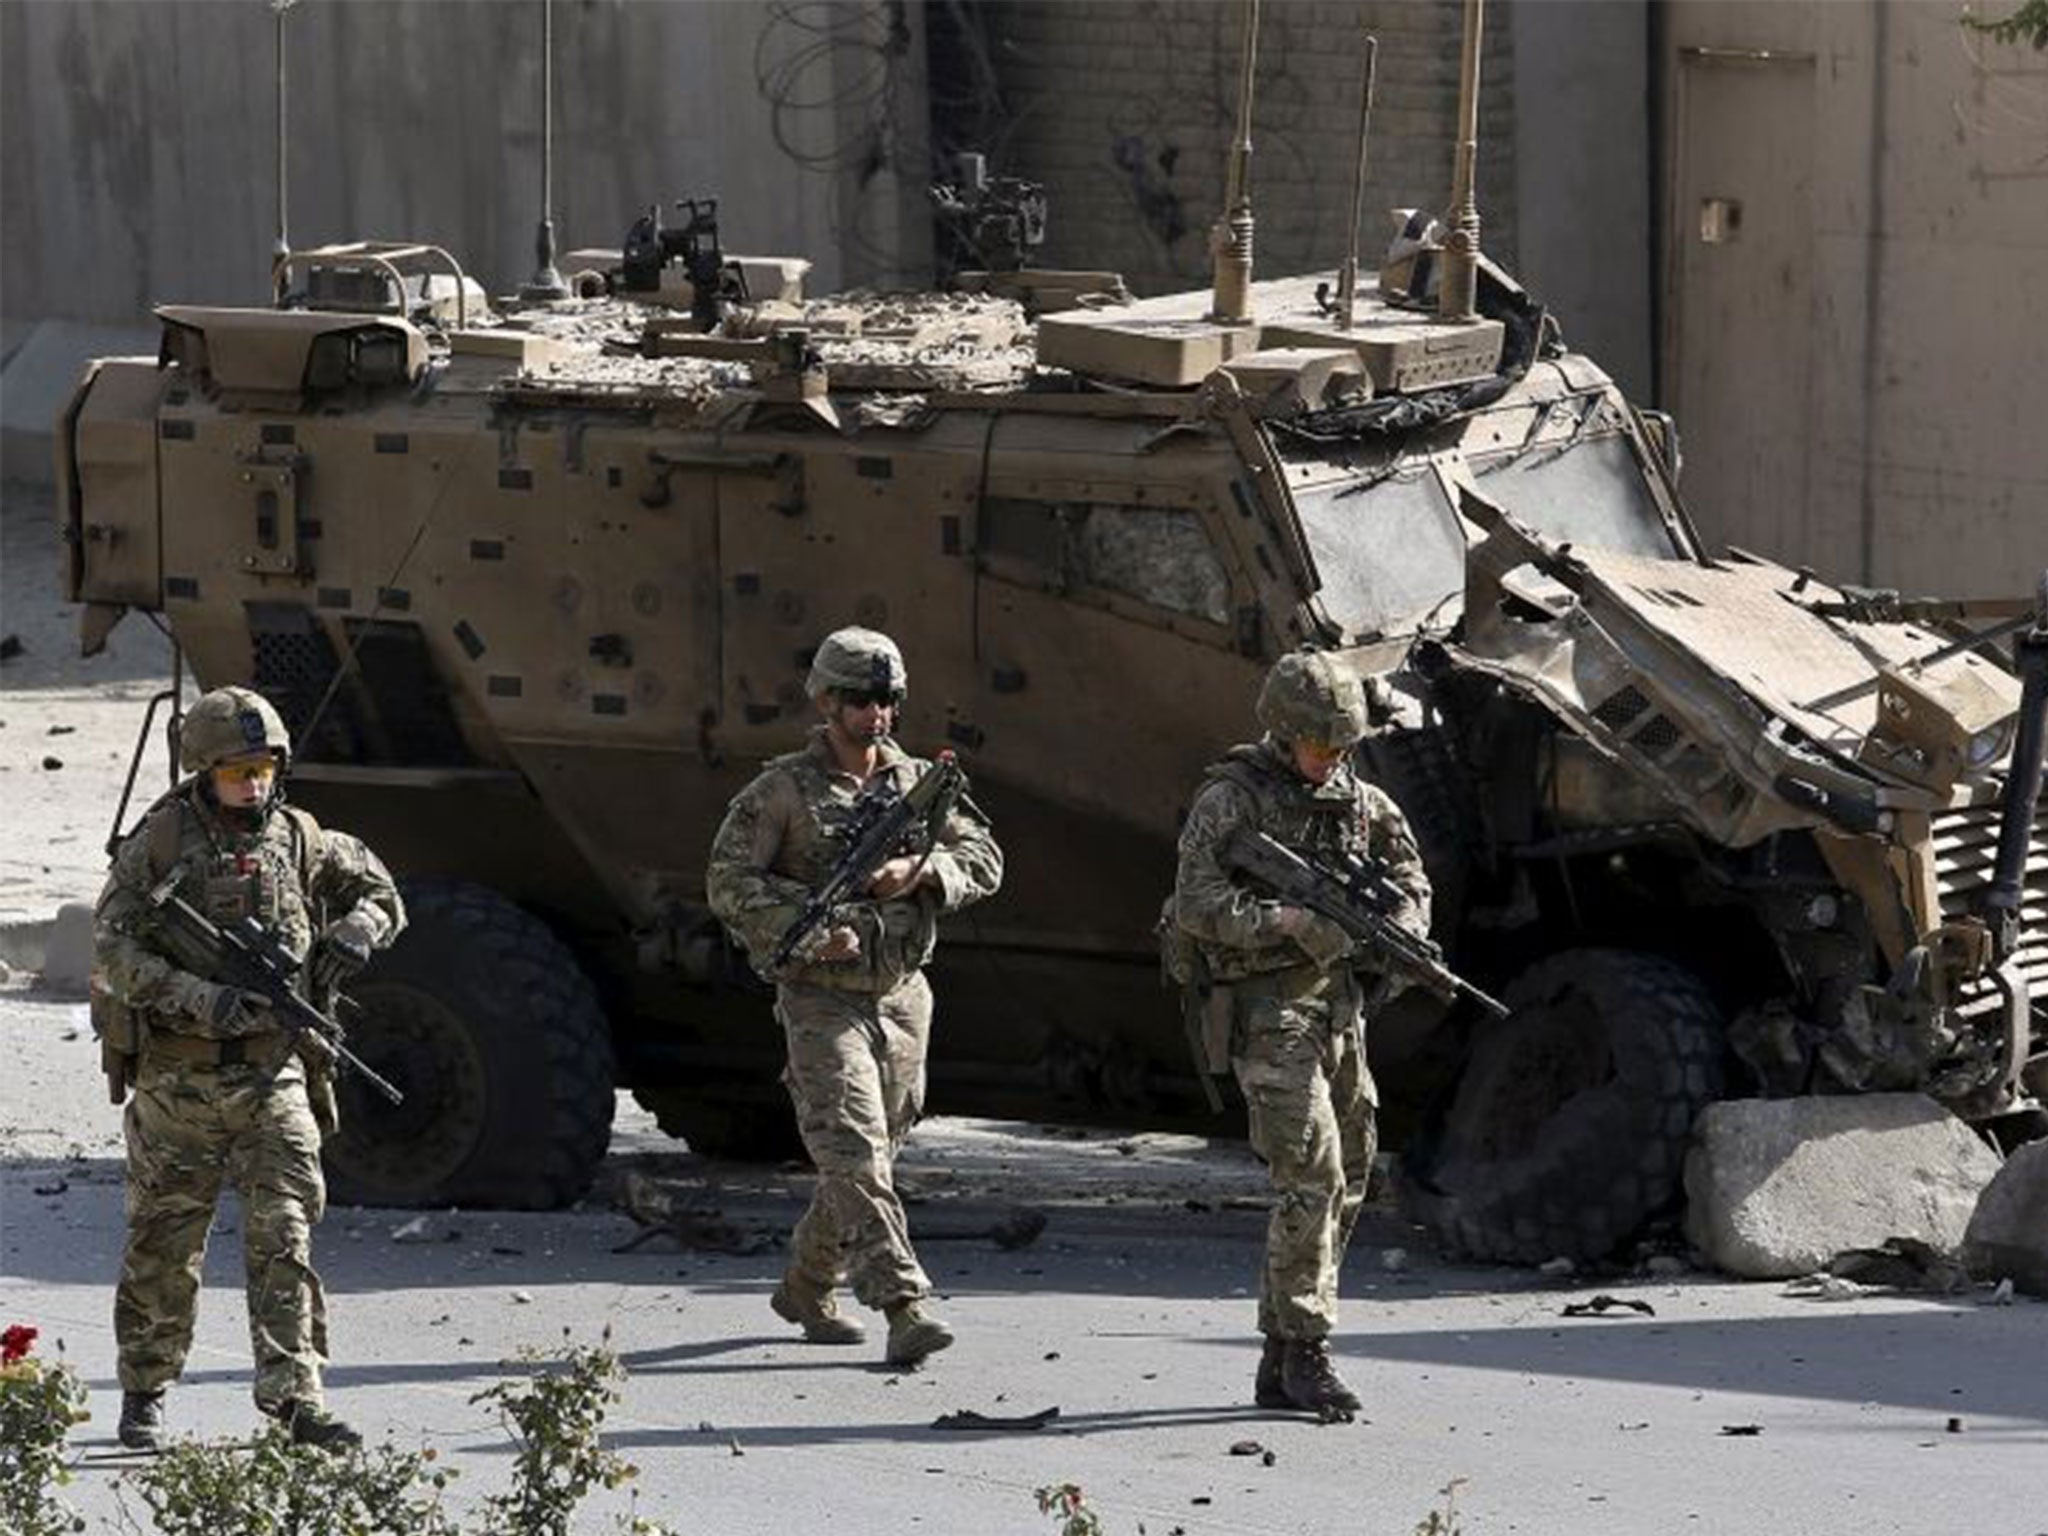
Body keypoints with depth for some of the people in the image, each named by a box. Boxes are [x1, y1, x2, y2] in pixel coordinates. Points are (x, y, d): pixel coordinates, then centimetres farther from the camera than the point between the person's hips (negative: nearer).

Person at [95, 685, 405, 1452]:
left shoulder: (298, 840, 6)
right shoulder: (160, 843, -5)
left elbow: (381, 895, 21)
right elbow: (113, 954, -11)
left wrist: (351, 937, -1)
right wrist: (201, 1002, -22)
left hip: (273, 1078, 2)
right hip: (178, 1079, -2)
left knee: (283, 1239, -6)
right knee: (165, 1246, 6)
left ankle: (294, 1396, -8)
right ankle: (144, 1391, 21)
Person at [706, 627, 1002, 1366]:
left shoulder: (917, 781, 8)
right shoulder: (782, 790, -5)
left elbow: (984, 860, 5)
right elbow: (729, 883, -9)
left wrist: (919, 870, -15)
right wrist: (805, 929, -21)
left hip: (903, 999, 5)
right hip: (822, 999, -5)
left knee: (871, 1157, 13)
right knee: (853, 1154, -16)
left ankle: (807, 1290, 32)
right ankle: (904, 1309, -25)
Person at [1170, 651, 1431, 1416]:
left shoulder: (1359, 801, 11)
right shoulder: (1230, 800, -8)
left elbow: (1409, 878, 23)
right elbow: (1197, 905, -17)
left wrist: (1400, 935, 2)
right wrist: (1292, 923, -24)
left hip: (1340, 1007, 7)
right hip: (1268, 1008, -7)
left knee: (1344, 1184, 8)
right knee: (1310, 1176, -16)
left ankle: (1279, 1365, 15)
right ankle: (1305, 1352, -12)